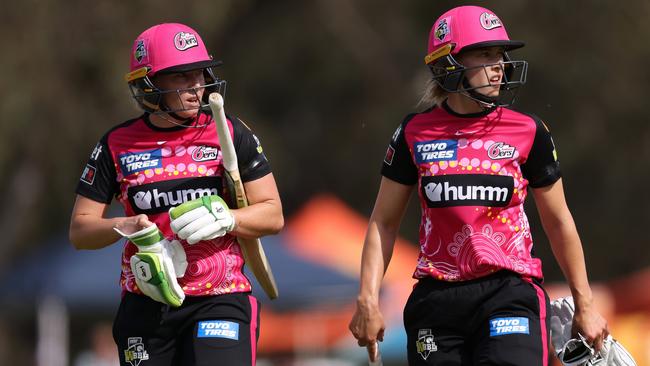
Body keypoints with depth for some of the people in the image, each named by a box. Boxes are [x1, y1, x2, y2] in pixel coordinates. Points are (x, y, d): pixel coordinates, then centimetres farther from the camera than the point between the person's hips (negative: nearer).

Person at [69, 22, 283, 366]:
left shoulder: (230, 133, 3)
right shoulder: (117, 145, 5)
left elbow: (273, 214, 3)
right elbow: (80, 230, 6)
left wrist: (224, 218, -16)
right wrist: (125, 227, -14)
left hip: (220, 300, -2)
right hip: (145, 307, 2)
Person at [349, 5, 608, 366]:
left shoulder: (527, 131, 1)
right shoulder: (415, 133, 3)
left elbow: (558, 222, 11)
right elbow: (383, 223, 9)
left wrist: (584, 304, 14)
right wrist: (368, 300, -1)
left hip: (509, 293, -2)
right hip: (437, 300, 2)